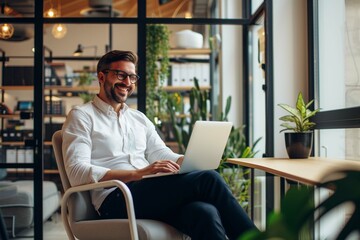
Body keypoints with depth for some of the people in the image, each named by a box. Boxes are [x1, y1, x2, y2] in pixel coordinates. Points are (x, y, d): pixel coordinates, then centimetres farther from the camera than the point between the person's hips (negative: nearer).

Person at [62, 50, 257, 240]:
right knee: (208, 180, -25)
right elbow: (77, 173, -7)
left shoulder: (140, 118, 27)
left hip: (152, 193, 5)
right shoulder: (81, 116, 7)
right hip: (115, 199, -5)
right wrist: (139, 173, -18)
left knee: (205, 213, -31)